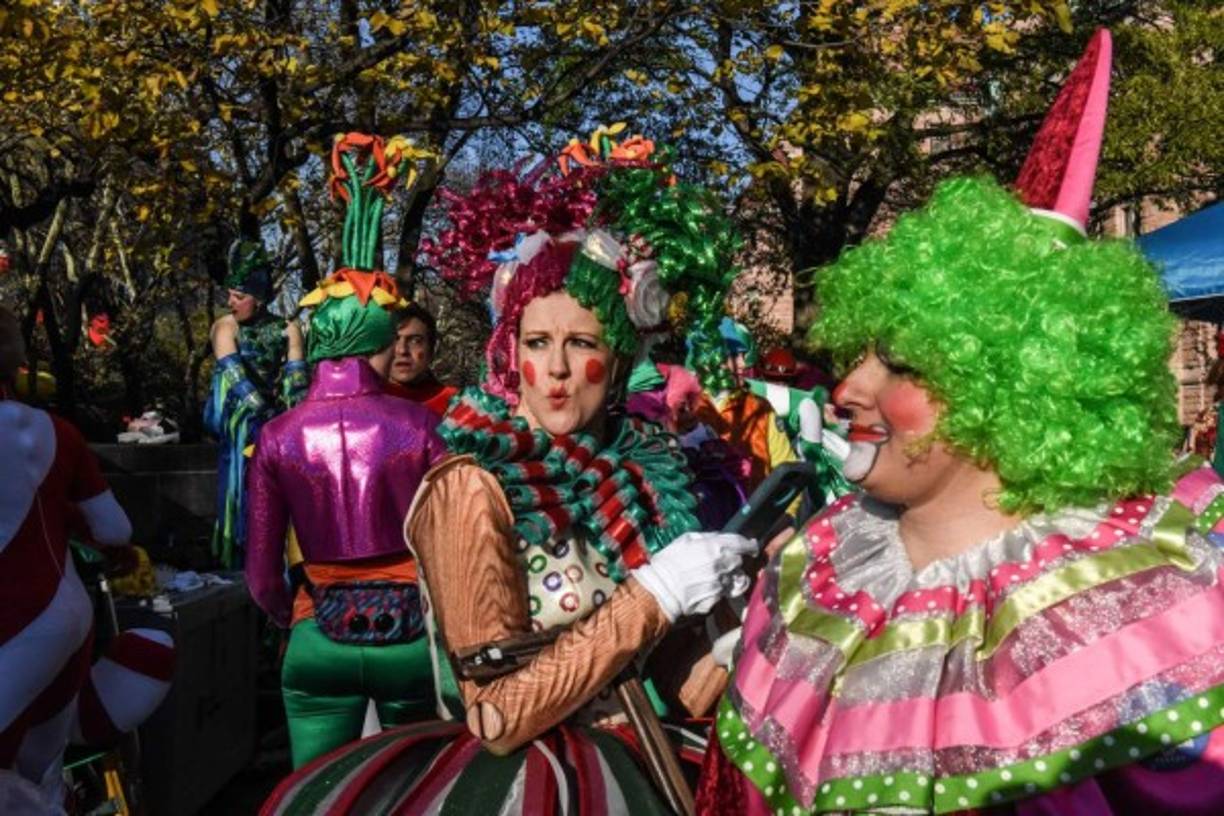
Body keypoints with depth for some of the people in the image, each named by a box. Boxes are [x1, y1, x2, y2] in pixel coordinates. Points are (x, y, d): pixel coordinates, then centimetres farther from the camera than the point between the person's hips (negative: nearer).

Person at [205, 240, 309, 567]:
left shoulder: (288, 330, 2)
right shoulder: (225, 327, -2)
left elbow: (296, 379, -7)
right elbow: (235, 374, -15)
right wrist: (265, 415, -26)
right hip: (242, 428, -1)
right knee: (246, 503, -2)